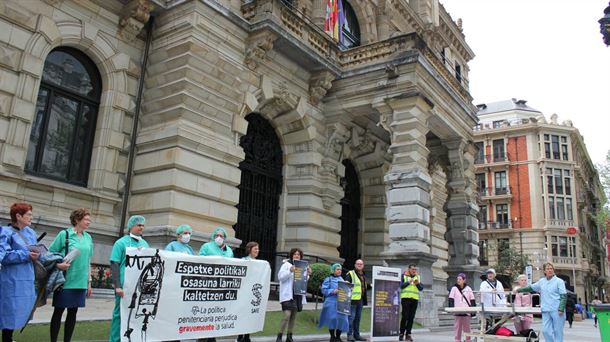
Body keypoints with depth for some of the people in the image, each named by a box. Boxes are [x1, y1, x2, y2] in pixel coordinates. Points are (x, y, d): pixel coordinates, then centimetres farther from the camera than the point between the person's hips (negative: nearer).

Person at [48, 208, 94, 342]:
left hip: (80, 282, 5)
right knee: (59, 312, 4)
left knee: (73, 312, 9)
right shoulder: (64, 234, -5)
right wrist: (58, 264, -22)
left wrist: (89, 282, 14)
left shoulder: (88, 238, 9)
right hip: (65, 281, -5)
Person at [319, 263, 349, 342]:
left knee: (341, 319, 0)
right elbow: (324, 290, -7)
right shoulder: (328, 279, -1)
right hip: (331, 303, -5)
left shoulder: (341, 279, 16)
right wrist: (333, 291, -19)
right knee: (332, 319, -6)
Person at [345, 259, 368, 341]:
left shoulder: (363, 276, 19)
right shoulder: (350, 274, -6)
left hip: (360, 300, 8)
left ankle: (356, 335, 19)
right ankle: (350, 335, 0)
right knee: (351, 317, -6)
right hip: (353, 299, -8)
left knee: (358, 318, 12)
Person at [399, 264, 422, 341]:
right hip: (405, 298, -4)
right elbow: (401, 286, -6)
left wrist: (418, 284, -11)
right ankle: (401, 334, 2)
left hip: (415, 299, 4)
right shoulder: (404, 275, 4)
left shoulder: (417, 277, 15)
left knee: (411, 318, 3)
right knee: (404, 317, -7)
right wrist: (409, 282, -17)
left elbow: (421, 288, 8)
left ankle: (408, 334, 9)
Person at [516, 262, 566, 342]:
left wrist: (561, 309, -14)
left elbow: (563, 296, -5)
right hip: (546, 311, 4)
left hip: (557, 311, -4)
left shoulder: (559, 281, -1)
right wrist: (519, 290, 29)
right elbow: (531, 287, 25)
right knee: (546, 330, 1)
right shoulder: (541, 281, 13)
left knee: (558, 331, 1)